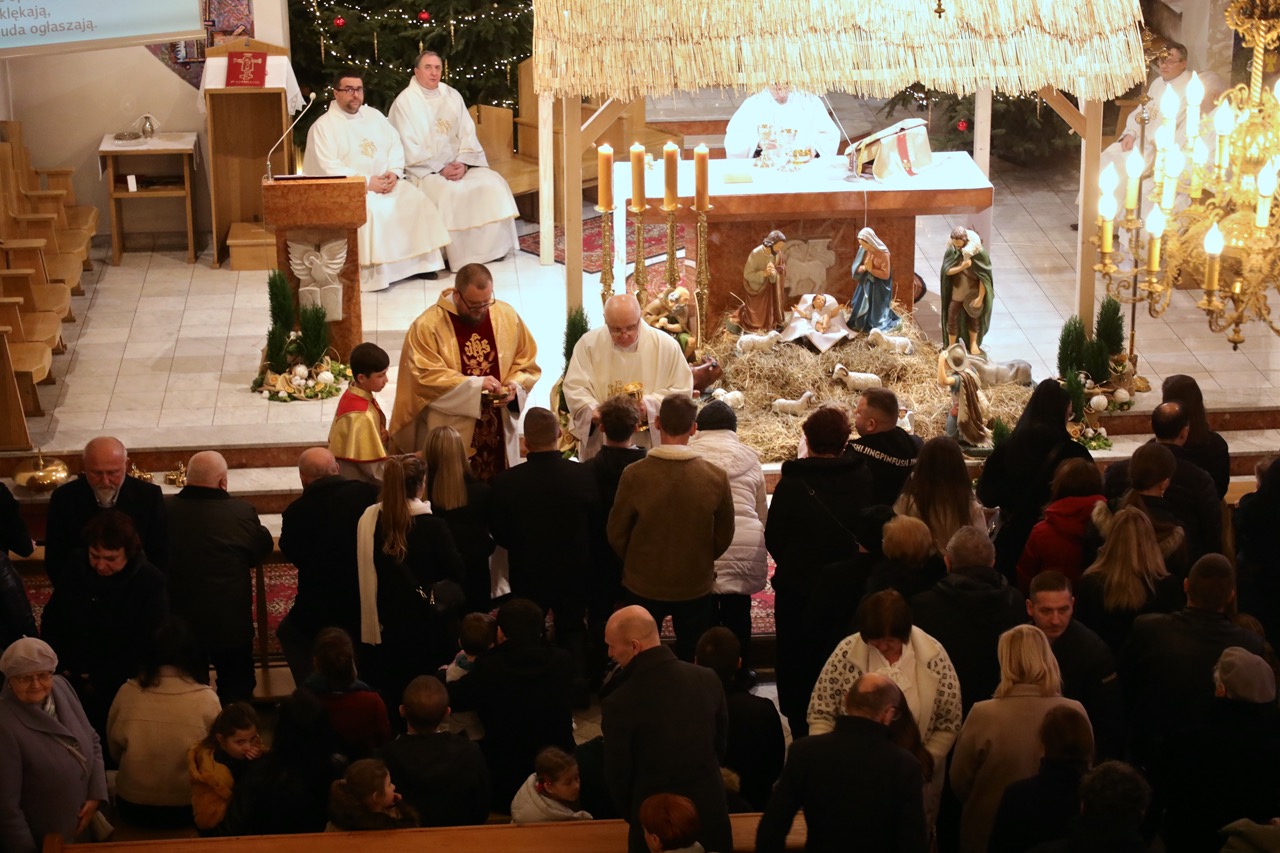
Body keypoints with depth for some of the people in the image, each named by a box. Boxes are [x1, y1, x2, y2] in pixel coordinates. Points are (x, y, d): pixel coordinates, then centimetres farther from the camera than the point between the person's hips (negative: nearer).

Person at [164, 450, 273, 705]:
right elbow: (263, 548, -3)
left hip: (179, 624, 2)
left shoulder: (164, 509, -14)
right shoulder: (242, 512, -20)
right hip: (231, 625, -2)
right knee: (237, 688, 20)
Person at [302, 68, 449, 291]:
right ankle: (374, 272, -28)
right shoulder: (323, 126, -5)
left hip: (385, 182, 6)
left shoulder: (374, 116, 15)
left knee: (417, 200, -15)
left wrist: (394, 172, -8)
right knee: (371, 210, -34)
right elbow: (328, 168, -15)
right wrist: (367, 181, -19)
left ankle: (419, 261, -7)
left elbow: (395, 146, 13)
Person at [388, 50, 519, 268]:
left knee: (493, 183, -16)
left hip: (458, 163, 5)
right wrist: (440, 169, -19)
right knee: (450, 192, -32)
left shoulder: (452, 96, 11)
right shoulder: (405, 101, -5)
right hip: (424, 169, -5)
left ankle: (490, 247, -8)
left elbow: (467, 134, 5)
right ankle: (460, 256, -23)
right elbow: (409, 148, -11)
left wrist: (462, 164, -13)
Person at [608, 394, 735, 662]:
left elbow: (617, 533, -8)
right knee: (692, 659, 17)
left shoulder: (634, 475, -20)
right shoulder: (716, 477, -16)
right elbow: (725, 535, -3)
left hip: (644, 583, 0)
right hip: (696, 586, 1)